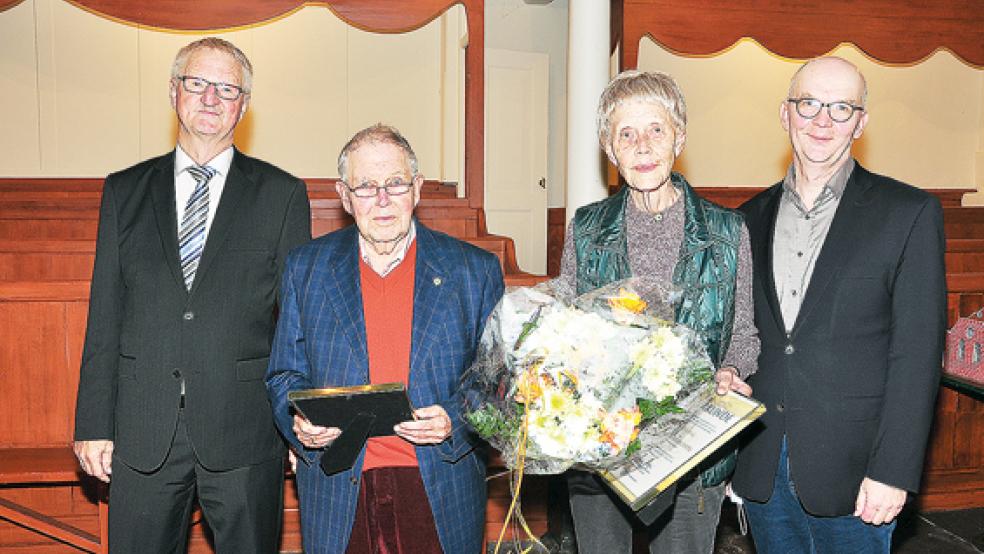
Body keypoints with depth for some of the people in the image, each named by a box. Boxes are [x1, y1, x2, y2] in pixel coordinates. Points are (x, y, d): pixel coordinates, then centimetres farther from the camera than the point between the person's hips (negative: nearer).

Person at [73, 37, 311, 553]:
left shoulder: (282, 194, 3)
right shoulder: (124, 191, 10)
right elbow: (105, 315, 8)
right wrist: (93, 424, 3)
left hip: (245, 432, -1)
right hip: (142, 432, 2)